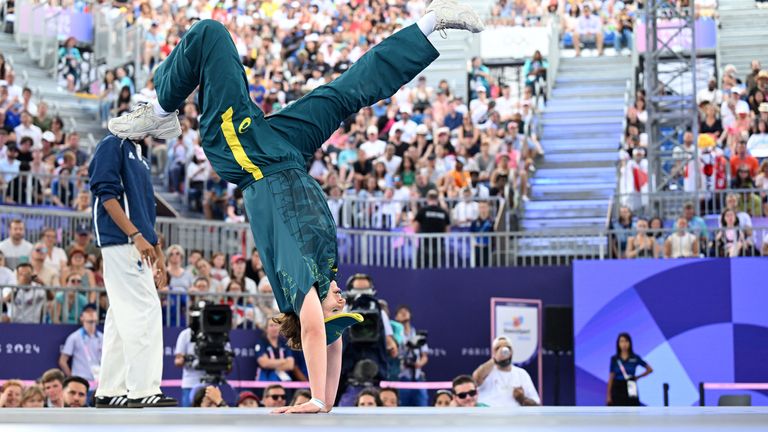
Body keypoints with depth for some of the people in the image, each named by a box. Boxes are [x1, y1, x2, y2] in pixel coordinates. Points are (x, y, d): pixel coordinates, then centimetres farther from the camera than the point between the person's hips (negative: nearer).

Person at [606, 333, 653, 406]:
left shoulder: (635, 358, 0)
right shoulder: (614, 359, 2)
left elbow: (650, 369, 10)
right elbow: (611, 378, 3)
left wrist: (637, 377, 3)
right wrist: (608, 395, -2)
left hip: (630, 390, 0)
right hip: (617, 390, 0)